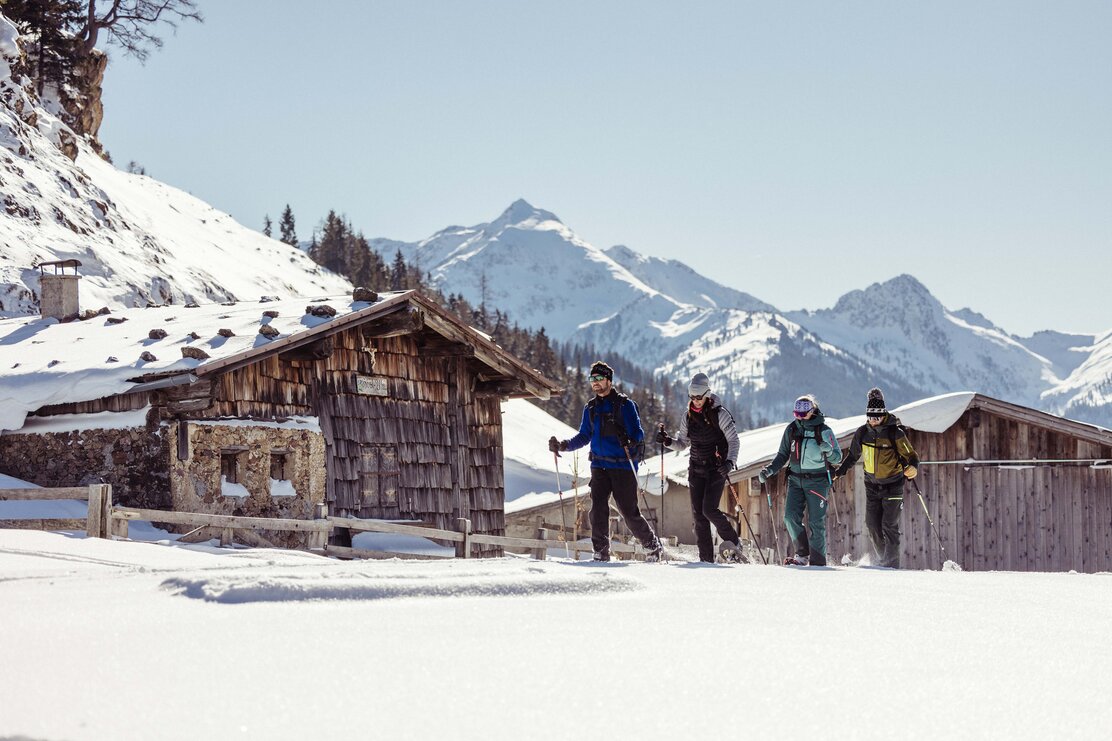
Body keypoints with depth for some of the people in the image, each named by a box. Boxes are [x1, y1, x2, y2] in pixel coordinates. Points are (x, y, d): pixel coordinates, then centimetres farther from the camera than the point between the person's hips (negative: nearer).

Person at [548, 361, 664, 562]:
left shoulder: (624, 404, -3)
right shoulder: (590, 408, 13)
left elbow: (638, 433, -7)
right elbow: (584, 436, 19)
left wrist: (629, 441, -29)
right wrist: (563, 445, 6)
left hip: (623, 466, -4)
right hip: (599, 466, 4)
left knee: (629, 512, -1)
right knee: (598, 509, -10)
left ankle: (653, 546, 19)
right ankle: (601, 552, -4)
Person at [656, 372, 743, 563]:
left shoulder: (719, 414, -9)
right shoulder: (688, 417, 8)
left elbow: (733, 440, -9)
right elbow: (682, 443, 16)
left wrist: (730, 461, -24)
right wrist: (667, 441, -5)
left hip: (717, 468, -5)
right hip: (697, 469, 5)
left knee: (709, 509, -17)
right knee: (698, 514, 0)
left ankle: (733, 542, 5)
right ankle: (706, 558, 3)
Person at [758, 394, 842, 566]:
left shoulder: (824, 431, -5)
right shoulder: (791, 429, 6)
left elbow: (837, 458, -3)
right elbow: (783, 455, 16)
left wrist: (828, 450, -25)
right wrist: (770, 470, 1)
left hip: (817, 481, -4)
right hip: (796, 480, 4)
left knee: (816, 522, -5)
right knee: (791, 517, -10)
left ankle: (817, 561, 0)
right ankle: (803, 553, 4)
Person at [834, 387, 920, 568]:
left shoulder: (895, 433, -14)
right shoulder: (862, 433, -1)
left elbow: (911, 455, -11)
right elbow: (852, 456, 15)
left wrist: (913, 468, -32)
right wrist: (838, 472, 7)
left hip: (893, 485, -5)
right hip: (872, 485, 5)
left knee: (889, 526, -10)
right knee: (872, 525, 1)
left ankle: (892, 565, -6)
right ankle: (882, 561, 15)